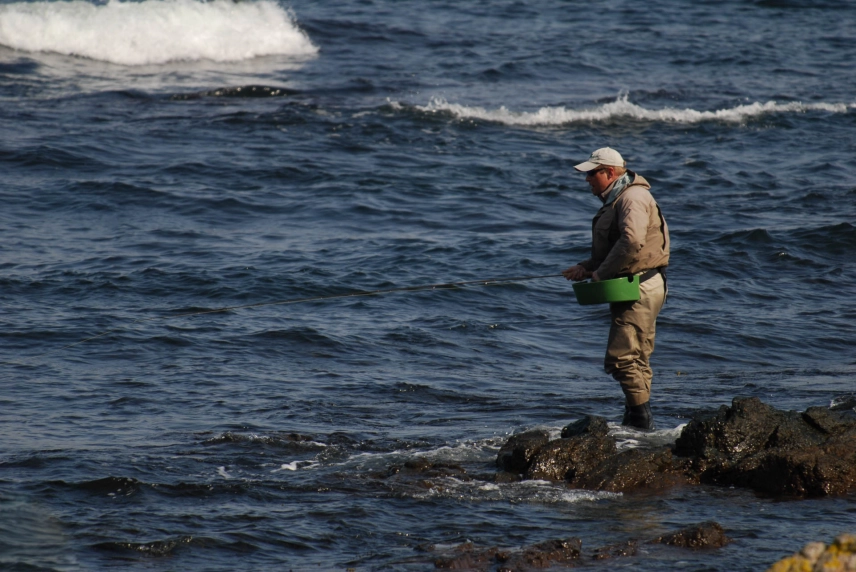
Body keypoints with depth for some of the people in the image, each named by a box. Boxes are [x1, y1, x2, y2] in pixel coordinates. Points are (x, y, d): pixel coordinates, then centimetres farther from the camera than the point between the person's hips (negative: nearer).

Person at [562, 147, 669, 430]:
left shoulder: (633, 198, -14)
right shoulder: (616, 200, 20)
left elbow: (632, 242, -29)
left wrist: (602, 272, -19)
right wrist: (586, 267, 9)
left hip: (638, 288, -11)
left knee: (621, 358, -13)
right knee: (635, 359, 14)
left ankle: (641, 422, -11)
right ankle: (637, 420, 20)